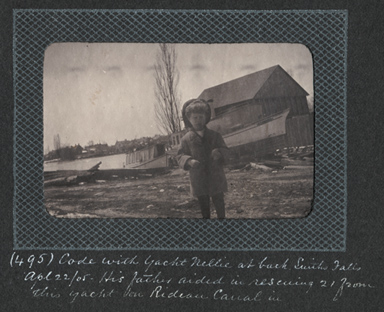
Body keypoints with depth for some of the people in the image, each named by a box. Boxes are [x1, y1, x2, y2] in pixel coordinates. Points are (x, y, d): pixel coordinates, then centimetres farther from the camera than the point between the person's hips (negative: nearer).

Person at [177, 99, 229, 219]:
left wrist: (219, 152, -21)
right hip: (198, 180, 0)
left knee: (219, 202, 4)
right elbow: (180, 156, 0)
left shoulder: (215, 136, 0)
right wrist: (189, 161, -21)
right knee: (203, 204, 12)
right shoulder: (186, 139, -2)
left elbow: (225, 149, 3)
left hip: (216, 177, 0)